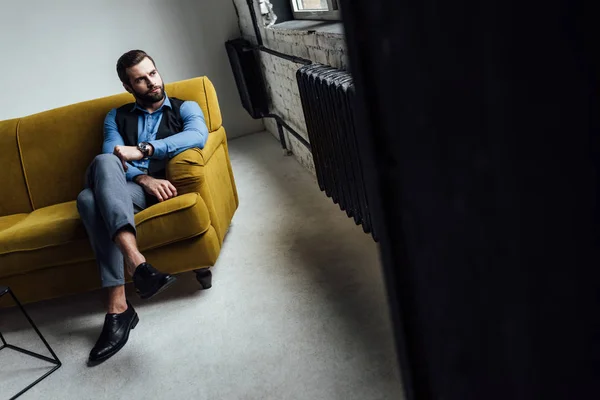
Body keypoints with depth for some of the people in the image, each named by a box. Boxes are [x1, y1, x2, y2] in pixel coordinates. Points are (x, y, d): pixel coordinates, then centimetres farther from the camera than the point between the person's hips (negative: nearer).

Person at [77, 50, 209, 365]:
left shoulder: (185, 108, 16)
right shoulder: (116, 117, 24)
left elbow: (198, 135, -9)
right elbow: (110, 158, 5)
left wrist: (143, 150, -17)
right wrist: (143, 178, -17)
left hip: (161, 185, -3)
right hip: (120, 189, 3)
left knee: (90, 200, -34)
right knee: (88, 199, -35)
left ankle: (118, 307, -44)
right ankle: (136, 262, -50)